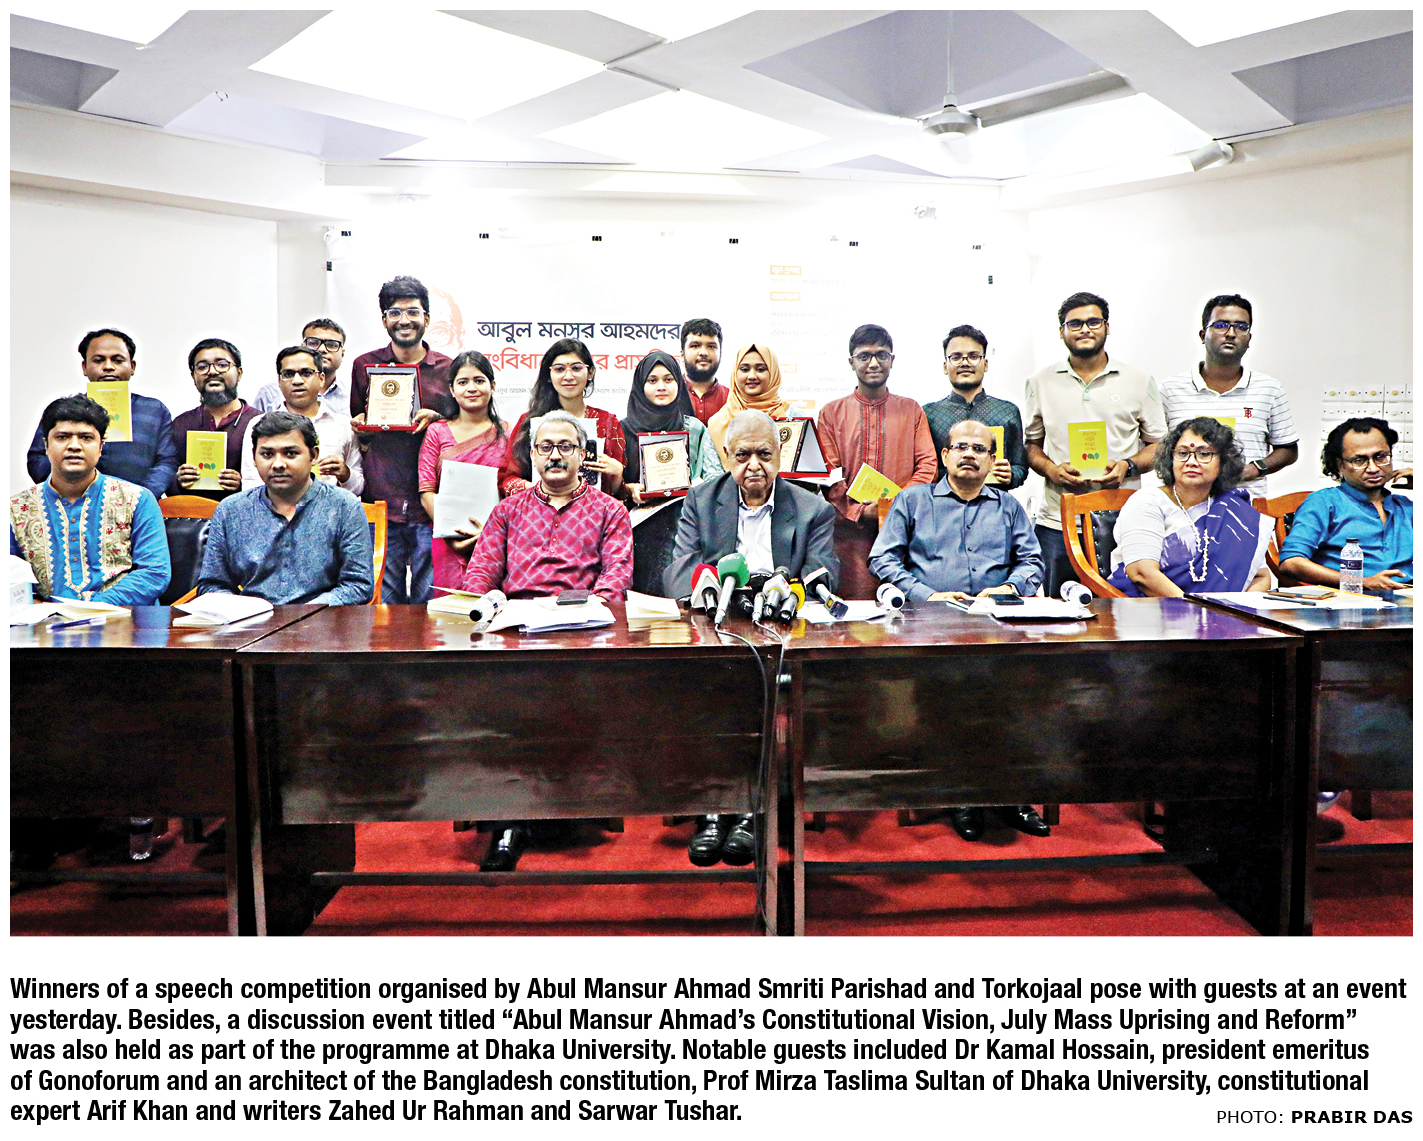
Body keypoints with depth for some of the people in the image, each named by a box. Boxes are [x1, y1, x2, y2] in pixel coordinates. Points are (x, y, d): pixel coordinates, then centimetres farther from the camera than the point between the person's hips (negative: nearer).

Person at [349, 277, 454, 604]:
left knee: (429, 599, 3)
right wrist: (361, 426, -2)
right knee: (383, 601, 5)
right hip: (379, 502, 1)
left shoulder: (447, 369, 7)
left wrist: (436, 419, -6)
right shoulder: (364, 366, 10)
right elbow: (353, 426, 20)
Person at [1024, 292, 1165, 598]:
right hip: (1058, 522, 1)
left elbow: (1160, 443, 12)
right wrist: (1051, 469, -4)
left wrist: (1128, 466, -7)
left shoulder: (1139, 381, 9)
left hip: (1120, 519, 0)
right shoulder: (1040, 382, 11)